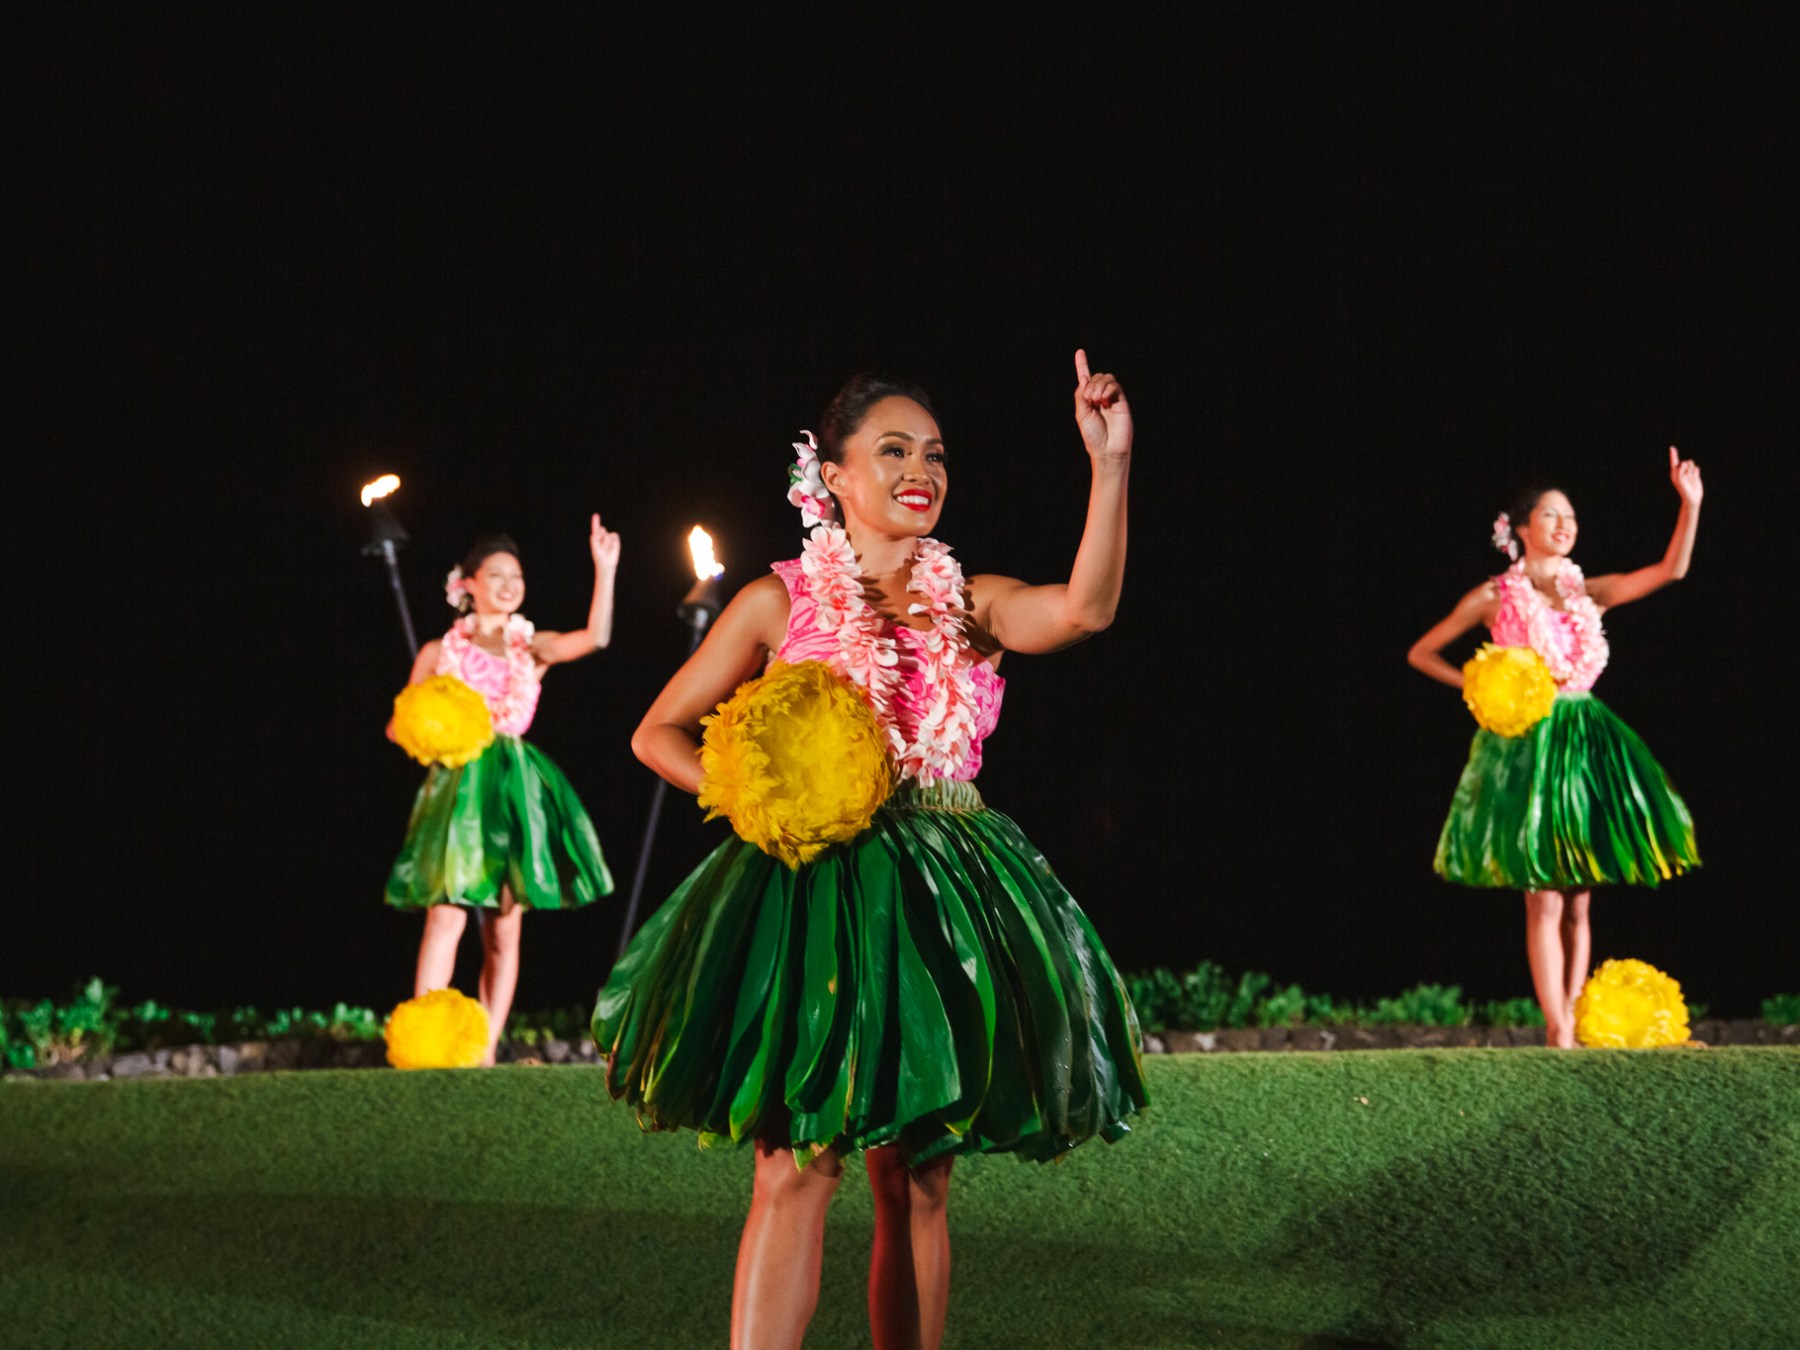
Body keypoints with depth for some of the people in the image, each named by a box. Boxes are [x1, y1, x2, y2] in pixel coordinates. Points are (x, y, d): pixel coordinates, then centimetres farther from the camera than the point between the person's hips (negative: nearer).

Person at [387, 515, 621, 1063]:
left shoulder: (531, 649, 13)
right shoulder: (440, 652, 10)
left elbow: (595, 638, -5)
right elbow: (399, 726, 13)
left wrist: (605, 569, -10)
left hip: (516, 786, 3)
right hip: (459, 784, -2)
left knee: (505, 929, 1)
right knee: (447, 914, -16)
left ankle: (486, 1051, 6)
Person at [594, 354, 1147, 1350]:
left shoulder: (970, 604, 10)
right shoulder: (781, 602, 5)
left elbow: (1084, 609, -11)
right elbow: (659, 734, 10)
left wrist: (1110, 466, -20)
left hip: (942, 904, 3)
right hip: (810, 895, -3)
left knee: (918, 1182, 5)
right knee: (796, 1164, -12)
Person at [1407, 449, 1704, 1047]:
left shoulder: (1587, 592, 12)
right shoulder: (1494, 597, 3)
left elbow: (1671, 570, 3)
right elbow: (1421, 653, 11)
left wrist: (1690, 504, -7)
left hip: (1585, 741, 4)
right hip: (1527, 743, -4)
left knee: (1578, 903, 4)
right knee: (1545, 900, -9)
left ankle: (1569, 1028, 7)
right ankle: (1558, 1034, -10)